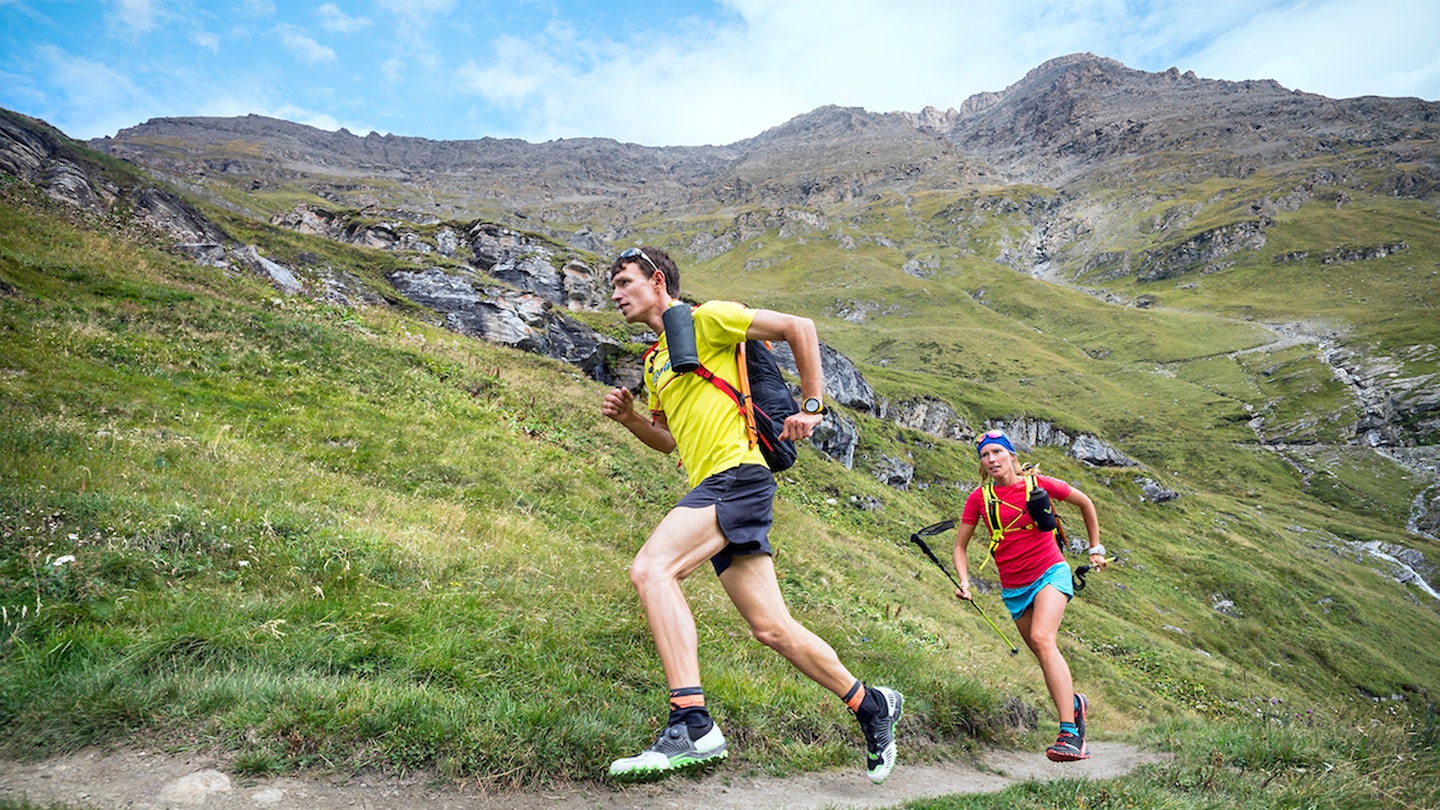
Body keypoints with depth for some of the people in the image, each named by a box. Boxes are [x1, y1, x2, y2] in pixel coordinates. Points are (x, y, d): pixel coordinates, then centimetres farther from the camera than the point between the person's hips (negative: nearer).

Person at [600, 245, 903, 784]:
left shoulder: (704, 319, 0)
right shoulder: (655, 362, 25)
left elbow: (798, 328, -3)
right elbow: (669, 440, 31)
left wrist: (811, 406, -6)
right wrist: (629, 418, 13)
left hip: (736, 475, -9)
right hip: (715, 493, 9)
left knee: (651, 568, -25)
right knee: (771, 628, 8)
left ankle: (692, 726, -25)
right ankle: (871, 705, 25)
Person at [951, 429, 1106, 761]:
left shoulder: (1039, 484, -7)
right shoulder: (979, 498, -4)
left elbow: (1085, 503, 10)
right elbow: (960, 546, 4)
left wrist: (1096, 548, 14)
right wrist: (964, 582, -11)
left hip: (1050, 573, -3)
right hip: (1014, 589, 3)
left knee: (1042, 638, -26)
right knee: (1045, 657, 10)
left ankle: (1069, 732, -26)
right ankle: (1074, 703, 40)